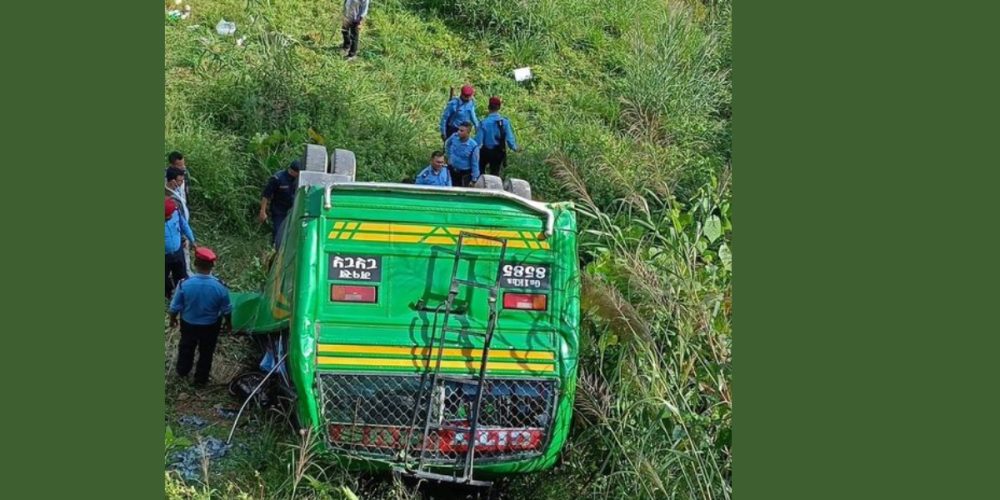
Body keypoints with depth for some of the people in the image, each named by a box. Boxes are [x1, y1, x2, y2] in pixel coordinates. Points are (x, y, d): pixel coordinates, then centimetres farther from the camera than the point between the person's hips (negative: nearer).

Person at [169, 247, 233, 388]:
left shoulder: (185, 284, -29)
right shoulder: (220, 286, -28)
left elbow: (175, 306, -14)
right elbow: (226, 309, -12)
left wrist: (172, 319, 7)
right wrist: (228, 323, 8)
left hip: (188, 323, 1)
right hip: (211, 325, -1)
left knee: (186, 347, 29)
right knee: (206, 352, 24)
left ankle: (182, 371, 53)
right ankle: (201, 379, 43)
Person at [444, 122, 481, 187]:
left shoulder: (473, 146, -25)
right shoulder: (454, 136, -13)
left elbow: (475, 163, -18)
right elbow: (447, 144, 13)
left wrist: (474, 179, -14)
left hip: (465, 173, -5)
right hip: (452, 170, 5)